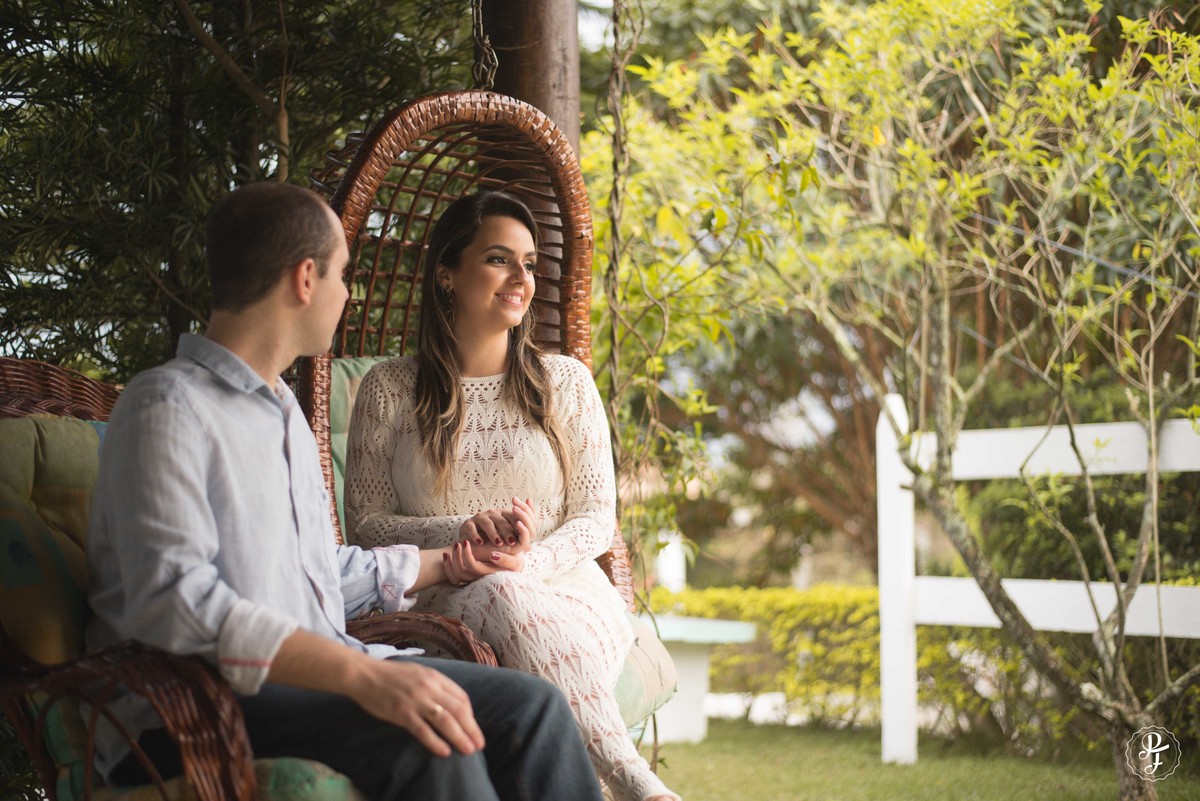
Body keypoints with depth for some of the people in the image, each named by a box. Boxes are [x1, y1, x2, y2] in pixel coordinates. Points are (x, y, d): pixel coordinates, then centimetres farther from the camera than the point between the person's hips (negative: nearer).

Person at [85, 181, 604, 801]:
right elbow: (172, 601, -25)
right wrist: (365, 674, -33)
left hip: (308, 678, 9)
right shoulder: (167, 406, -10)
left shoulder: (283, 412, 23)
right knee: (430, 745, -31)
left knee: (531, 705, -12)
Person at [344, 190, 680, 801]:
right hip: (441, 599, -1)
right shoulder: (388, 390, 8)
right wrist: (460, 533, -15)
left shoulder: (566, 383, 11)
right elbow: (365, 525, 4)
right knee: (501, 602, -38)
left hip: (563, 589, 1)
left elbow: (597, 517, 6)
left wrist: (527, 560, -16)